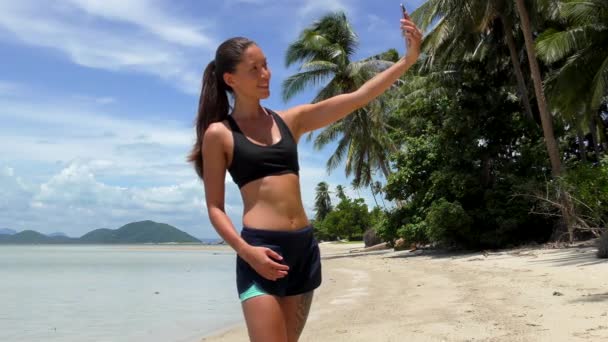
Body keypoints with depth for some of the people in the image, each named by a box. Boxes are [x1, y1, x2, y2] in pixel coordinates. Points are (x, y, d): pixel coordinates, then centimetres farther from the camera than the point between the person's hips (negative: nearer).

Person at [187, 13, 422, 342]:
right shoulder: (219, 133, 0)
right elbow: (215, 206, -1)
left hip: (303, 245, 5)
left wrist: (408, 59, -1)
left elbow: (357, 98, 6)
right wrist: (245, 251, -16)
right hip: (261, 248, -5)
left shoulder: (290, 120, 12)